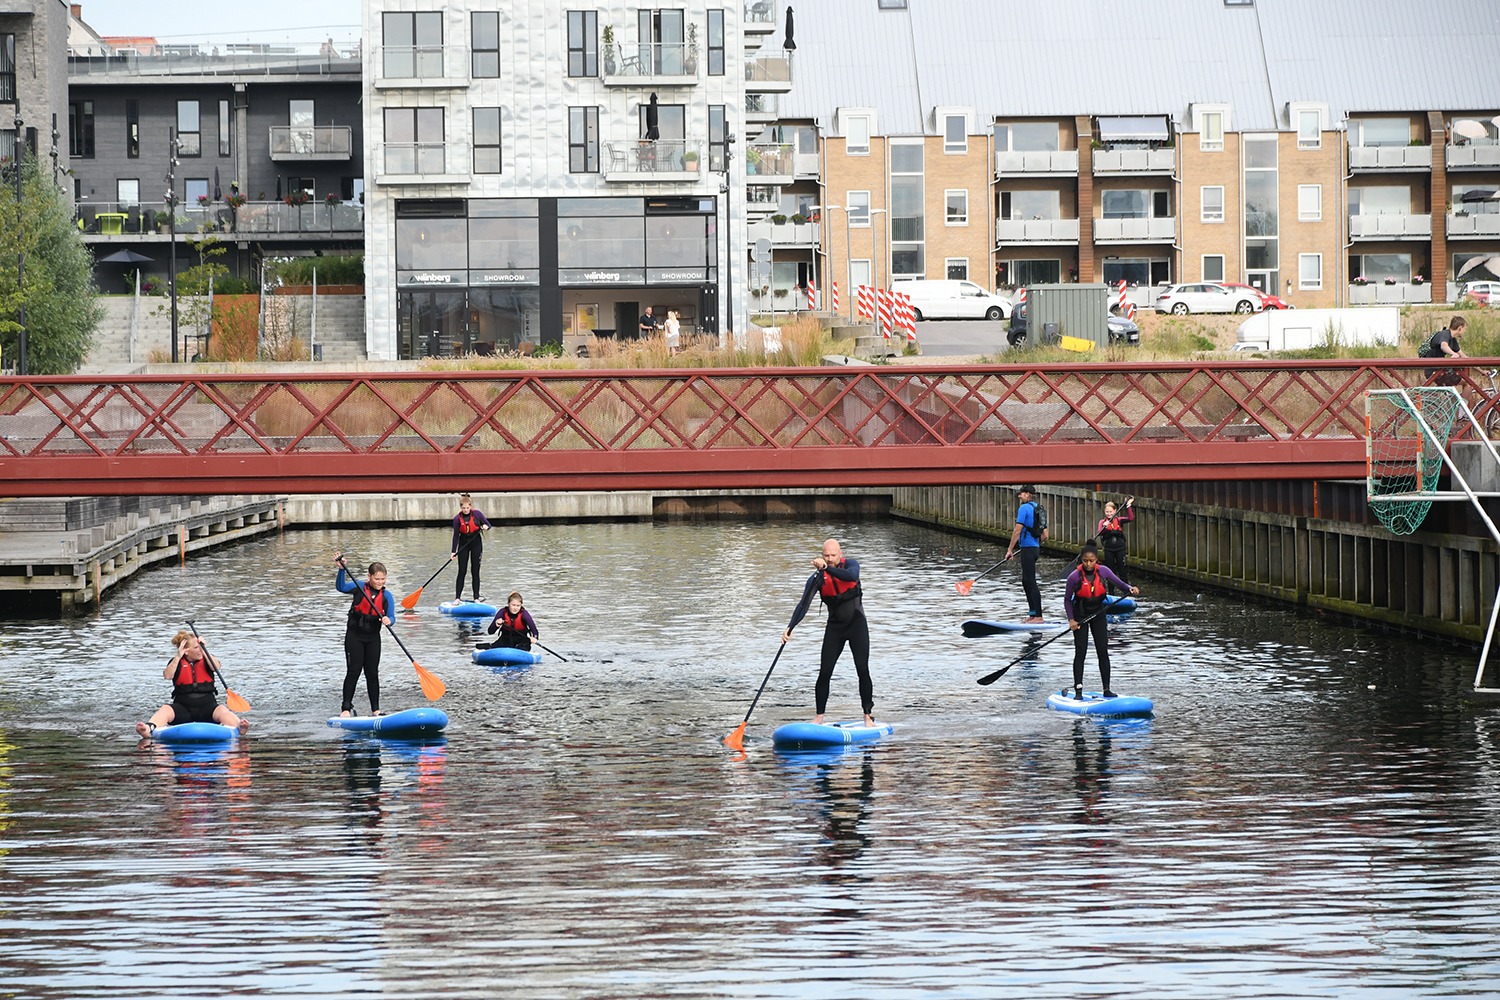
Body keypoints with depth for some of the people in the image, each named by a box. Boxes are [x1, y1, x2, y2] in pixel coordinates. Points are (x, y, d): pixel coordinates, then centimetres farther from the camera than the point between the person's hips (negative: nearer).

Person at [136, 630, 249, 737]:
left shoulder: (205, 660, 12)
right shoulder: (176, 662, 9)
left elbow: (216, 667, -10)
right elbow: (168, 676, -10)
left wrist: (203, 649, -14)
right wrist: (178, 657, -17)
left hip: (206, 707, 0)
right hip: (183, 707, 0)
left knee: (222, 711, -31)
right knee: (165, 710, -30)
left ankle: (239, 727, -59)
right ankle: (148, 730, -58)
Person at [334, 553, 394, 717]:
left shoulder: (386, 596, 1)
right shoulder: (360, 587, -6)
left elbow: (391, 617, -4)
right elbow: (341, 587, -21)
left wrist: (388, 620, -28)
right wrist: (341, 569, -34)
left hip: (373, 638, 3)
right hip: (354, 635, -3)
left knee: (372, 673, 6)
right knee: (353, 671, -7)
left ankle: (375, 709, 13)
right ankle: (346, 708, -2)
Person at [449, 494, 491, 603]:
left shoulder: (477, 514, -7)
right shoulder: (457, 518, -7)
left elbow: (488, 524, 3)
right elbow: (456, 535, -1)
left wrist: (485, 527, -21)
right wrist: (453, 551, -4)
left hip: (476, 543, 0)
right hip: (463, 544, 0)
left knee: (475, 572, 3)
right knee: (462, 572, -3)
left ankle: (476, 598, 7)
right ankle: (457, 598, 0)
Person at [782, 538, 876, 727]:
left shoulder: (850, 564, -7)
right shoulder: (818, 578, -6)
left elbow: (852, 576, -32)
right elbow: (804, 605, -13)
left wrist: (828, 568, -45)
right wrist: (791, 627, -27)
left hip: (857, 624, -1)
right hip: (834, 627, 1)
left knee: (863, 670, -8)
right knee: (825, 672, -7)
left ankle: (868, 716, 0)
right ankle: (819, 716, 2)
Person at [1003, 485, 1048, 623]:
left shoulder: (1024, 508, -11)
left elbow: (1017, 531, -15)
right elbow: (1045, 535, 18)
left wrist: (1010, 549, -10)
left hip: (1027, 549, -9)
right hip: (1036, 548, 9)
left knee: (1031, 582, -9)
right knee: (1026, 581, 16)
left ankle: (1038, 617, -12)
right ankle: (1032, 614, 17)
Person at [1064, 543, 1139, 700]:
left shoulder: (1103, 571, -11)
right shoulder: (1074, 577, -18)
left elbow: (1119, 582, 0)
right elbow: (1067, 600, -7)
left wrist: (1131, 588, -20)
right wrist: (1071, 619, -14)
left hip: (1098, 614, 3)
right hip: (1080, 615, -3)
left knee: (1103, 651, 0)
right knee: (1080, 652, -7)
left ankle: (1106, 689, 6)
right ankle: (1078, 690, -5)